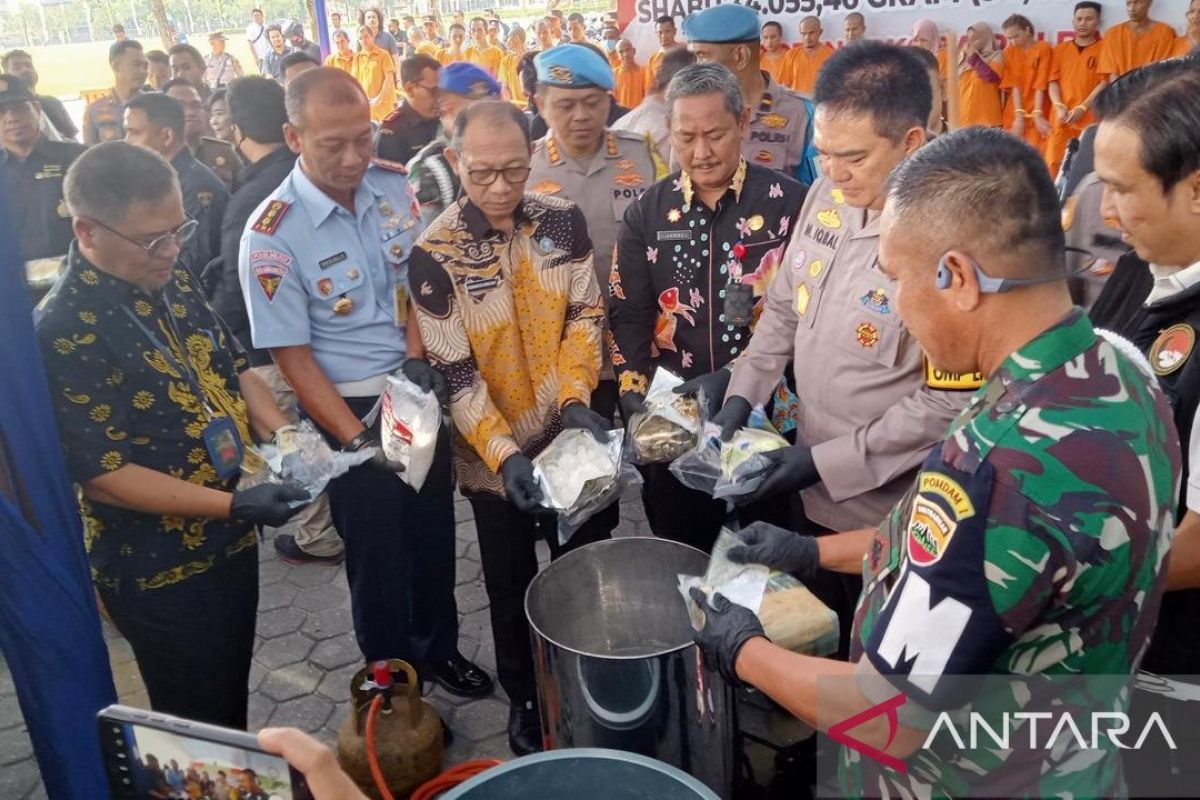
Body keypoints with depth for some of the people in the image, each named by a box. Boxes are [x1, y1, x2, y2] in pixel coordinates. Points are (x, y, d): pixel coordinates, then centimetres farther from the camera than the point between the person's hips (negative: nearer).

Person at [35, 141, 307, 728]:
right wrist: (234, 504, -27)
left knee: (233, 701, 25)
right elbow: (100, 474, -23)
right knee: (199, 727, 13)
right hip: (159, 572, -7)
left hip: (230, 542, 7)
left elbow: (231, 366, 10)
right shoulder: (62, 333, -22)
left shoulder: (172, 284, 0)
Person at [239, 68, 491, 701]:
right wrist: (358, 440, -20)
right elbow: (292, 357, -15)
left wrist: (417, 355, -12)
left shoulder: (395, 188, -4)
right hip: (347, 409, -4)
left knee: (433, 532, 18)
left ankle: (437, 647, 43)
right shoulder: (272, 236, -18)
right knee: (378, 553, 11)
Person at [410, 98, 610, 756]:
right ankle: (524, 697, 38)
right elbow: (454, 374, -16)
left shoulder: (563, 220, -5)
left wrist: (574, 398, -16)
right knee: (512, 589, 14)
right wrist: (505, 454, -26)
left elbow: (585, 314, -1)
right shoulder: (434, 254, -16)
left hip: (571, 438, 3)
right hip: (495, 454, -3)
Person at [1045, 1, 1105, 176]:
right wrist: (1059, 106, -7)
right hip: (1062, 118, 3)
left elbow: (1105, 82, -2)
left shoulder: (1104, 48, 5)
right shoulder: (1060, 49, 16)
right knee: (1053, 162, -3)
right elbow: (1053, 80, 10)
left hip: (1091, 118, -3)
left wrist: (1082, 108, -13)